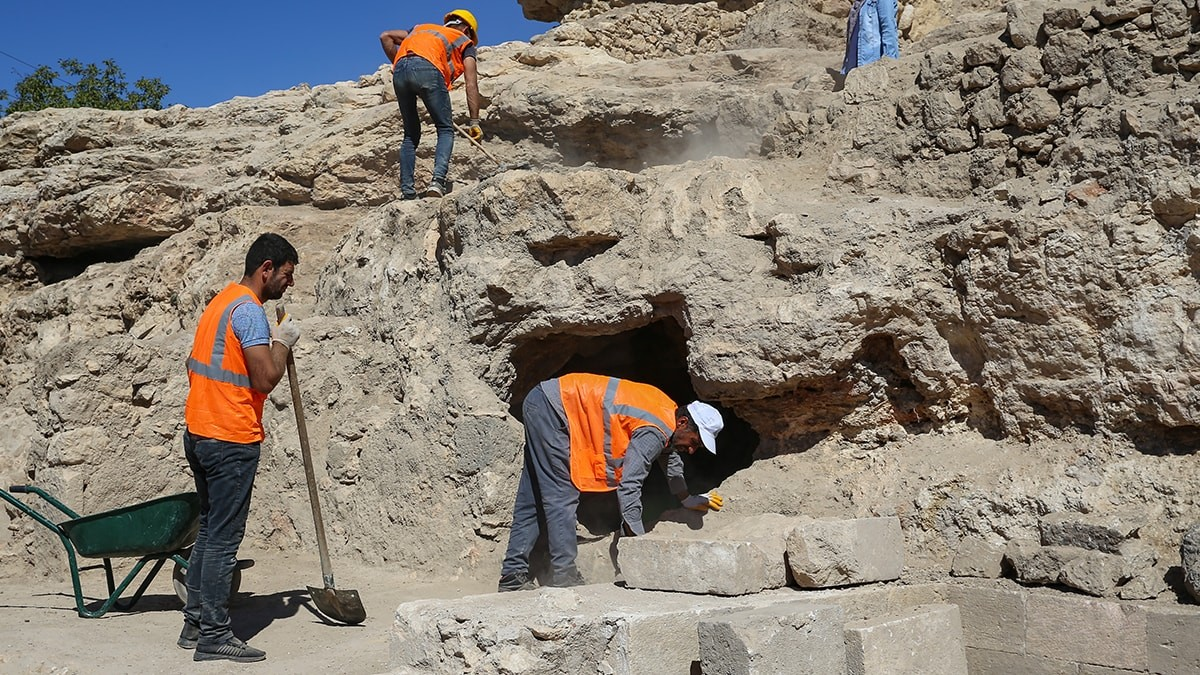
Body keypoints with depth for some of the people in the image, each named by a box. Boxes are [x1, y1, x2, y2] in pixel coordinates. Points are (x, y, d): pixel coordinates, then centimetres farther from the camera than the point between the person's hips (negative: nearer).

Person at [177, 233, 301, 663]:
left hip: (199, 433, 10)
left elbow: (194, 367, 23)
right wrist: (283, 341, -6)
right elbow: (266, 378, -22)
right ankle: (214, 636, 0)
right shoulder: (249, 310, -15)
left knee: (209, 532, 16)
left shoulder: (221, 302, 17)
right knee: (224, 539, -5)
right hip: (232, 439, -10)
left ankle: (195, 624, 23)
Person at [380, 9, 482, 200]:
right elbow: (471, 84, 13)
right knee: (445, 130, 8)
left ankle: (407, 190, 5)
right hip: (427, 69, -4)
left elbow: (385, 36, 26)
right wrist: (474, 122, 9)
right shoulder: (464, 41, 27)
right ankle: (438, 180, -14)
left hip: (400, 70, 4)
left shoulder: (421, 29, 40)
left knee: (411, 134, 15)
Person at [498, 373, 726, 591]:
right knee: (562, 498, -9)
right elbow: (629, 485, -23)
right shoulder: (654, 432, -20)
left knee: (533, 499, 10)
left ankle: (513, 576, 13)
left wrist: (688, 500, 39)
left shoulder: (668, 411, 9)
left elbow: (670, 457, 29)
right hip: (553, 406, -10)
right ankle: (564, 577, -7)